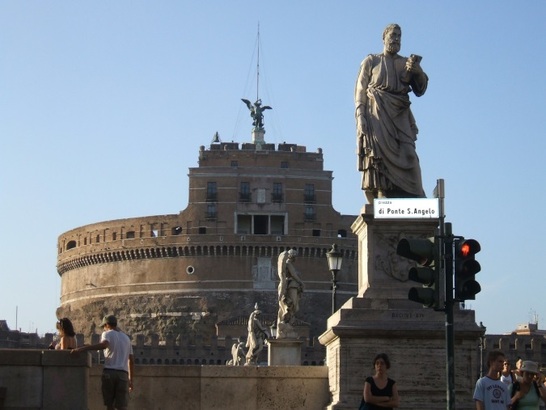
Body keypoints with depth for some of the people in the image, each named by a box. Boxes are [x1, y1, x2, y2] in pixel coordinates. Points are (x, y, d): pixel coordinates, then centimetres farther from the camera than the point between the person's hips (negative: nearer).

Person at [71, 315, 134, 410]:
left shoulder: (107, 334, 5)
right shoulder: (126, 338, 22)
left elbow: (104, 345, -20)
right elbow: (131, 360, 19)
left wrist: (82, 348, -24)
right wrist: (130, 380, 24)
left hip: (109, 371, -3)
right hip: (123, 373, 3)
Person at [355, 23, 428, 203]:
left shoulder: (407, 63, 22)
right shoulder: (371, 61, 16)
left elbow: (420, 89, 10)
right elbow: (360, 90, 7)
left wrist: (417, 72, -10)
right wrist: (360, 116, -8)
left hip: (400, 117, 3)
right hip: (378, 115, -3)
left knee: (407, 158, -12)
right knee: (380, 156, -16)